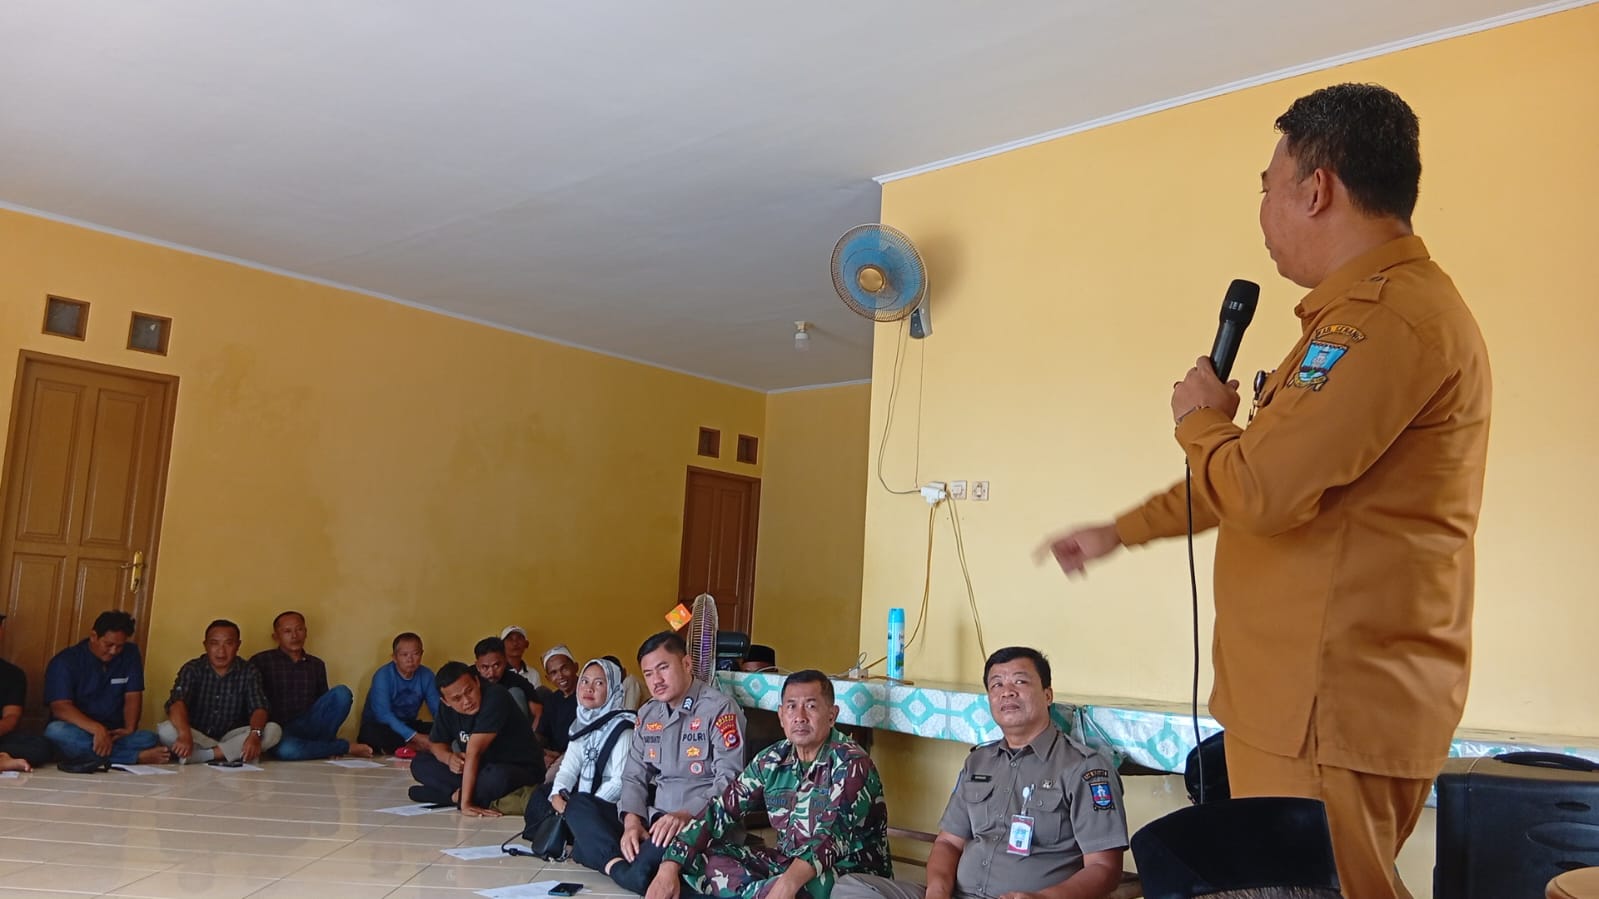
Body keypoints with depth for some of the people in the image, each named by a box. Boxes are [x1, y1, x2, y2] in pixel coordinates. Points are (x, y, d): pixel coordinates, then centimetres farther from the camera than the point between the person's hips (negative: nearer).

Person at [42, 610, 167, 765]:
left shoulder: (130, 654, 6)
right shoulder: (65, 661, -6)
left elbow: (132, 697, 4)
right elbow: (60, 707, -18)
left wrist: (129, 729, -15)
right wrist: (97, 729, -33)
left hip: (113, 735, 1)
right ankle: (138, 757, -39)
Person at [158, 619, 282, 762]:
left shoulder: (249, 672, -2)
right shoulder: (192, 669, -5)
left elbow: (258, 708, -13)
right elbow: (177, 702, -22)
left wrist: (255, 735, -37)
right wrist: (185, 734, -43)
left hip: (232, 737, 1)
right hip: (197, 738, -1)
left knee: (273, 730, -25)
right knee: (165, 731, -30)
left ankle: (201, 755, -27)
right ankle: (234, 752, -27)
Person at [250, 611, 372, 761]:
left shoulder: (316, 665, 16)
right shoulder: (260, 662, 4)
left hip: (309, 726, 3)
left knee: (342, 692, -19)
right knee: (287, 750, -39)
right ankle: (346, 747, -18)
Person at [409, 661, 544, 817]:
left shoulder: (495, 697, -26)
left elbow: (473, 752, -32)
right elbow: (435, 743, 10)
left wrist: (465, 802, -34)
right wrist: (449, 757, -14)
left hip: (521, 770, -7)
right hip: (480, 768, 7)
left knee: (498, 777, -41)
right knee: (420, 764, -3)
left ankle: (456, 795, -14)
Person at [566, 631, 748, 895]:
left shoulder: (720, 709, -9)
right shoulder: (647, 714, 14)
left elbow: (729, 780, -17)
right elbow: (634, 777, 10)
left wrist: (686, 815, -31)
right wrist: (632, 821, -10)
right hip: (652, 819, 8)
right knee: (578, 805, -9)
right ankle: (619, 866, -27)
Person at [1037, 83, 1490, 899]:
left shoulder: (1391, 317, -19)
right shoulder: (1368, 312, 19)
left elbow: (1263, 492, -26)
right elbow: (1267, 474, 26)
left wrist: (1201, 418, -3)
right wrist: (1120, 531, 28)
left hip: (1331, 708, -11)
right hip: (1311, 694, 11)